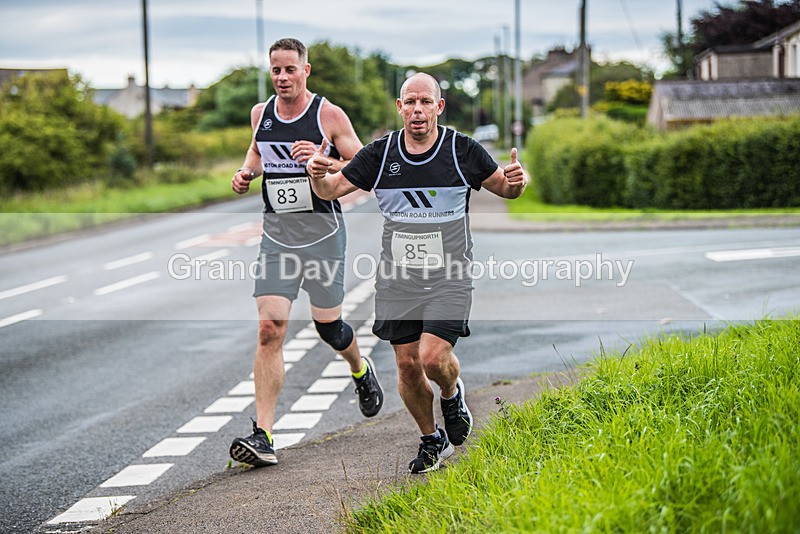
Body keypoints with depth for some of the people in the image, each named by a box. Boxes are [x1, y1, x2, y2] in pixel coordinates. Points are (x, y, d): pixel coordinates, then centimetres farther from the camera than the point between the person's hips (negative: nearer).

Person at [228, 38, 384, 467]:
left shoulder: (329, 115, -7)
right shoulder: (260, 114, 6)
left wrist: (322, 161, -21)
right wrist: (246, 172, 7)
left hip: (322, 231, -3)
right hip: (276, 234, 3)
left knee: (328, 327, 9)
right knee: (269, 329, -10)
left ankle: (360, 368, 46)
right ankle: (262, 436, -14)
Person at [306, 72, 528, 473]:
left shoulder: (463, 150, -4)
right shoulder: (380, 154, 0)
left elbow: (504, 188, 8)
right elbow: (331, 190, 5)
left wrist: (516, 180, -16)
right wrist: (318, 175, -18)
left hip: (448, 278, -3)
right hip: (397, 278, 3)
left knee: (434, 357, -17)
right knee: (408, 364, 4)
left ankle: (451, 394, 20)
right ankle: (432, 439, 26)